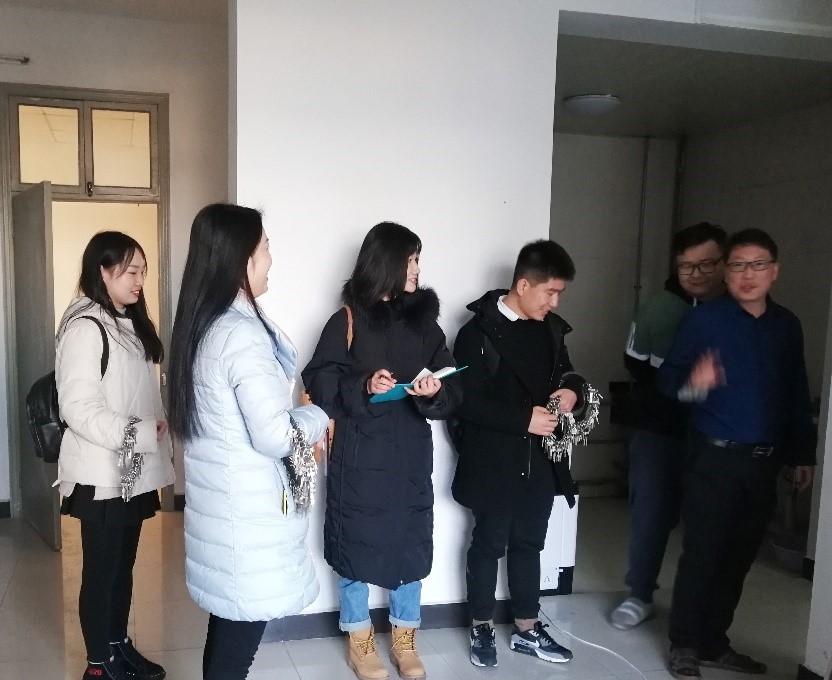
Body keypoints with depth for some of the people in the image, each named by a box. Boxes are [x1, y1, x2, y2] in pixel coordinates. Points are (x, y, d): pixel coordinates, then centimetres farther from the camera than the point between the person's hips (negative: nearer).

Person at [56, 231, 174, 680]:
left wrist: (158, 430, 6)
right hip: (102, 474, -8)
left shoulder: (130, 323, 12)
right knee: (101, 570, 6)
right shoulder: (85, 327, -15)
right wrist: (139, 433, -21)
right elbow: (78, 409, -21)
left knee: (123, 565, 18)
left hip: (133, 471, 8)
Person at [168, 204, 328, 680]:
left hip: (216, 498, 9)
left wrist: (299, 421, 13)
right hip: (248, 508, -9)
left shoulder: (201, 325, 7)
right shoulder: (243, 333, -22)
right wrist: (317, 418, -4)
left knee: (226, 624, 21)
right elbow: (274, 437, -23)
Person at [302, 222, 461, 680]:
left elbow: (452, 393, 2)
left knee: (411, 542, 11)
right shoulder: (346, 322, -6)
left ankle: (405, 641, 29)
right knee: (356, 543, 7)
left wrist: (434, 394, -19)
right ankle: (359, 643, 27)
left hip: (411, 455, 4)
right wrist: (364, 387, -23)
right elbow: (320, 387, -9)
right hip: (359, 455, -3)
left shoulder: (424, 321, 5)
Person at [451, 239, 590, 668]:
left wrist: (572, 391, -6)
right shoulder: (479, 332, -13)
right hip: (494, 463, -6)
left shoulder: (551, 329, 6)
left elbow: (566, 375, 18)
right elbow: (467, 402, -17)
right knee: (489, 544, 9)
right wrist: (523, 419, -23)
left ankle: (526, 629, 31)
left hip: (540, 460, 6)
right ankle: (481, 629, 27)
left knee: (528, 544, 17)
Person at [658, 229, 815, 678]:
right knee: (702, 553, 1)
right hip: (715, 458, -4)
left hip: (764, 461, 5)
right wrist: (692, 383, -31)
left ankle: (714, 643, 26)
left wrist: (803, 453, 15)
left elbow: (796, 395, 14)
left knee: (739, 556, 11)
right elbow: (667, 377, -9)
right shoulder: (704, 319, -5)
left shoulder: (787, 326, 9)